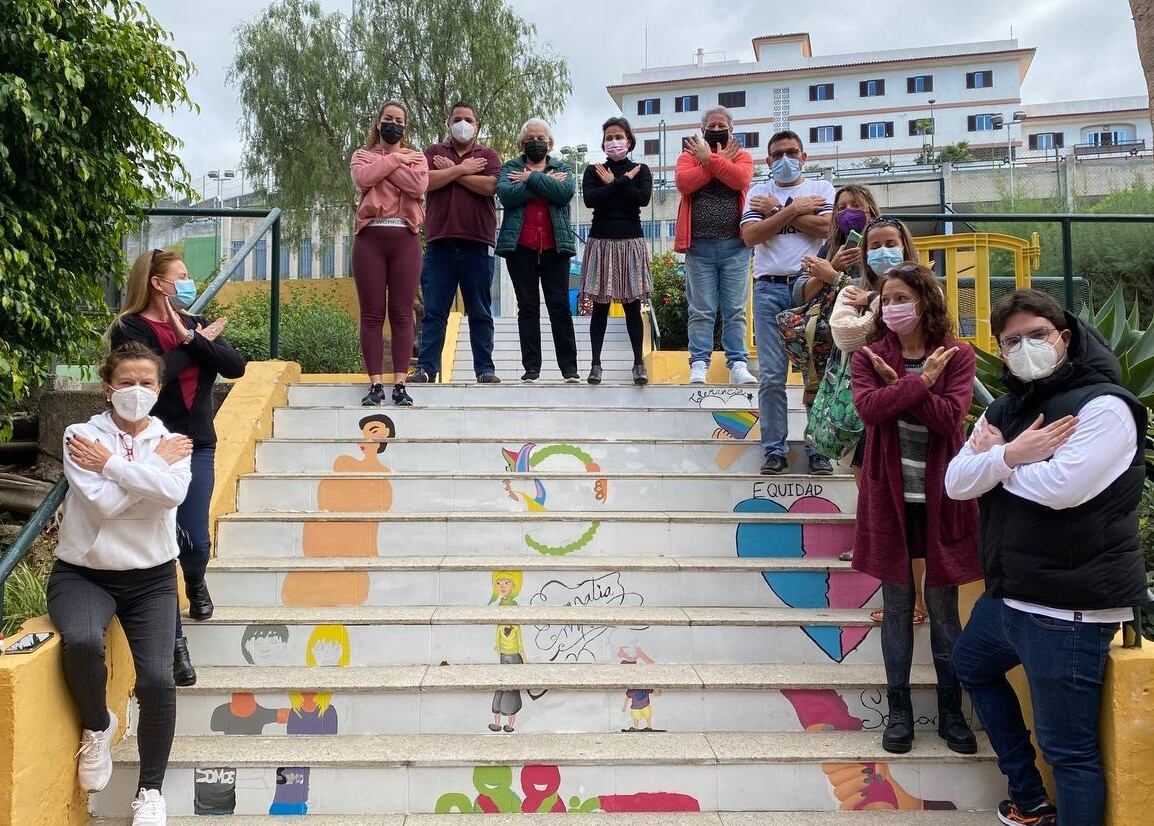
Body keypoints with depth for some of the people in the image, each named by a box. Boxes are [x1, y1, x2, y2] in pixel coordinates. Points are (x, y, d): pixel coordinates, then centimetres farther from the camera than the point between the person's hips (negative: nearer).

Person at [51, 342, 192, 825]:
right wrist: (155, 463, -11)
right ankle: (97, 725, 3)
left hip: (151, 576, 1)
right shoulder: (81, 436, -3)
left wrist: (110, 463, -15)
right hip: (83, 572, -1)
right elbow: (104, 503, -18)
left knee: (156, 680, -16)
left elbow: (172, 493, -19)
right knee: (81, 641, -33)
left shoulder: (173, 442, 3)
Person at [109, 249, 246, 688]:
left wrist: (192, 339, -13)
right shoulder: (129, 330, -4)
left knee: (197, 542, -2)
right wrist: (191, 343, -10)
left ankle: (195, 582, 36)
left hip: (197, 446, 4)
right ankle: (174, 642, 8)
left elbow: (235, 366, -2)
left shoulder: (196, 324, 11)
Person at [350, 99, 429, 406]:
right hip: (370, 236, 0)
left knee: (402, 314, -2)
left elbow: (418, 185, -7)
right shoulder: (362, 155, 16)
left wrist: (382, 166, -2)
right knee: (372, 314, -2)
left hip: (405, 237, 0)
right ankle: (376, 384, 0)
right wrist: (394, 160, -5)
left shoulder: (415, 157, 16)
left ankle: (400, 384, -1)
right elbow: (362, 177, -8)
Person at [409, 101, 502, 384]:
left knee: (480, 312, 3)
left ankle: (485, 369, 7)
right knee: (433, 311, -1)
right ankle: (426, 367, 0)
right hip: (440, 242, 1)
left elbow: (489, 185, -8)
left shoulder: (488, 156, 12)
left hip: (478, 243, 0)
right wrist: (462, 169, -3)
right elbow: (425, 180, -5)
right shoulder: (433, 152, 15)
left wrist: (451, 171, -2)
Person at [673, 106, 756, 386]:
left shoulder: (742, 156, 12)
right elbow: (682, 182, -10)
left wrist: (710, 159, -7)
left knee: (735, 310, 2)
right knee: (701, 311, -1)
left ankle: (737, 364, 4)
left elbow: (740, 179, -11)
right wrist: (721, 161, -4)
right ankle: (699, 365, 1)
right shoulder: (689, 155, 12)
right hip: (699, 245, 0)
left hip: (735, 245, 1)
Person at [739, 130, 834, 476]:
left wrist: (776, 210, -3)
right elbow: (750, 235, -3)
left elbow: (825, 226, -8)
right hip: (769, 289, 1)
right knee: (771, 376, -1)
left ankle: (818, 449, 6)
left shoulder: (821, 188, 12)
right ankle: (774, 450, 6)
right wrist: (794, 209, -5)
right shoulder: (758, 192, 14)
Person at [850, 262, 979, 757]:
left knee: (943, 607, 8)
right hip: (890, 497, 1)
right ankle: (899, 711, 20)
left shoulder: (957, 355, -1)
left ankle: (951, 713, 22)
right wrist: (921, 382, -18)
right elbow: (868, 408, -17)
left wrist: (896, 384, -15)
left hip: (940, 497, 0)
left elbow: (951, 416, -16)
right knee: (897, 605, 8)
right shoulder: (870, 357, 2)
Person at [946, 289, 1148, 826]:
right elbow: (957, 484, 0)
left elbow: (1061, 487, -27)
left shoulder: (1103, 405, -14)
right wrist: (1010, 454, -18)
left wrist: (994, 458, -10)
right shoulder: (1005, 409, 11)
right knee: (972, 666, 29)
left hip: (1068, 609, -10)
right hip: (1009, 594, 10)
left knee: (1070, 749, -2)